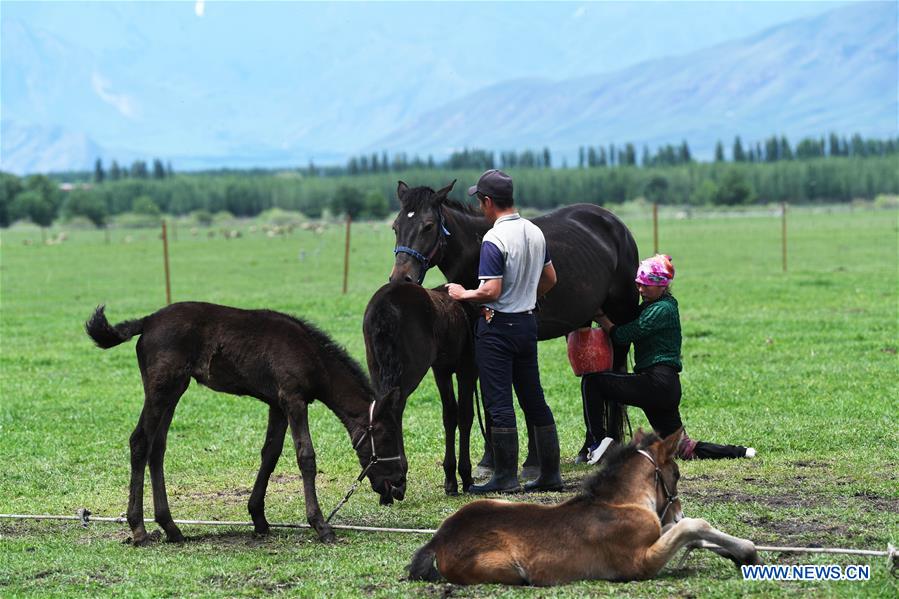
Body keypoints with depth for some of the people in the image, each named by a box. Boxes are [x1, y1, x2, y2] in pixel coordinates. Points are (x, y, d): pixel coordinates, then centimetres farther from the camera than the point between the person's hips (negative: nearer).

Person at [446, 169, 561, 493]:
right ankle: (550, 473, 16)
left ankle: (505, 477, 0)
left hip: (497, 327, -8)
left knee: (499, 403, -2)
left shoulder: (494, 240, -19)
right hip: (527, 323, 8)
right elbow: (550, 278, 16)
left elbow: (491, 291, -24)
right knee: (534, 400, 13)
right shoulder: (535, 232, 6)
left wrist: (463, 294, -8)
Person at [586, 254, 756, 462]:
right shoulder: (649, 307, 20)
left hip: (657, 384, -10)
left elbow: (622, 335, -14)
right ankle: (740, 452, 11)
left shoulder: (662, 310, -9)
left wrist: (600, 316, -2)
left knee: (592, 381, -7)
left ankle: (600, 442, -12)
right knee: (679, 447, 12)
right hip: (667, 388, 10)